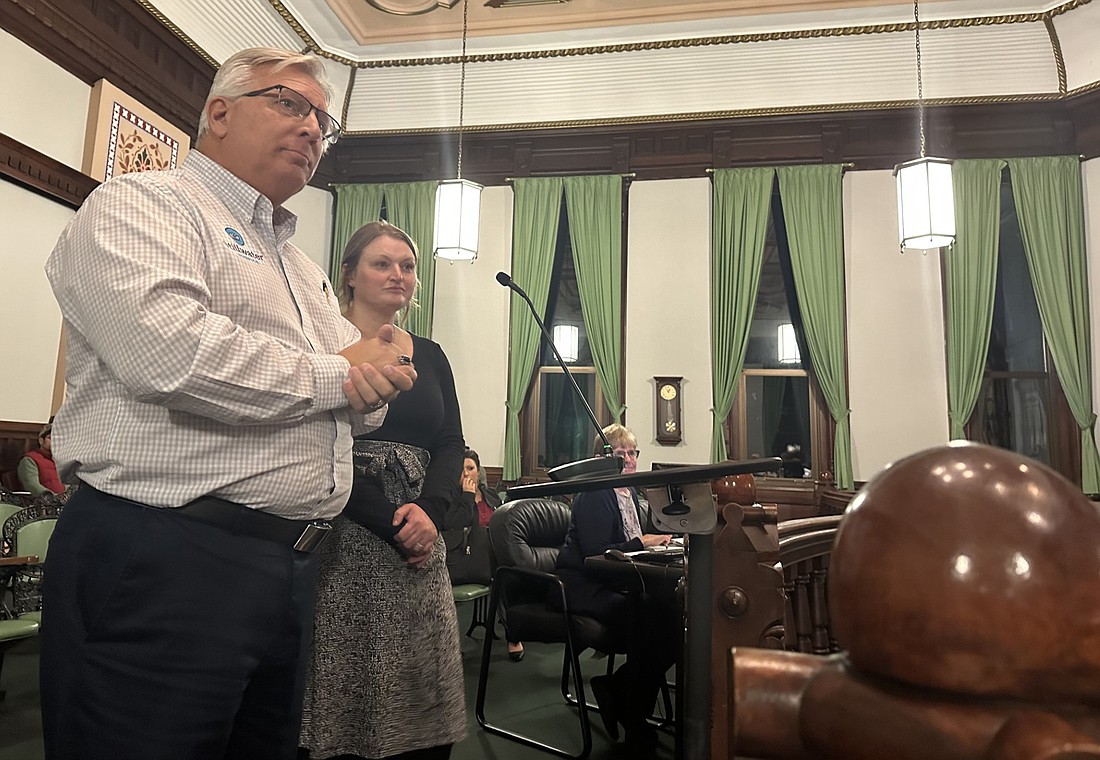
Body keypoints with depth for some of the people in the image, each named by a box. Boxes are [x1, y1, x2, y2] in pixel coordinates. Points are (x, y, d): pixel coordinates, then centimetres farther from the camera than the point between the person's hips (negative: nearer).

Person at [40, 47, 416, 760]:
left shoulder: (303, 266, 22)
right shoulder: (138, 205, -3)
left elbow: (362, 408, 23)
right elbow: (170, 352, -24)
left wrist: (372, 380, -3)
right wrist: (332, 375, -9)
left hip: (292, 567, 8)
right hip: (159, 561, -8)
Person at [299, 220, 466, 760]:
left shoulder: (430, 356, 15)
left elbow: (451, 445, 9)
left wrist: (427, 509, -11)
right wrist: (390, 522, -14)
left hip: (419, 545, 5)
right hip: (344, 543, -4)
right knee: (346, 701, 1)